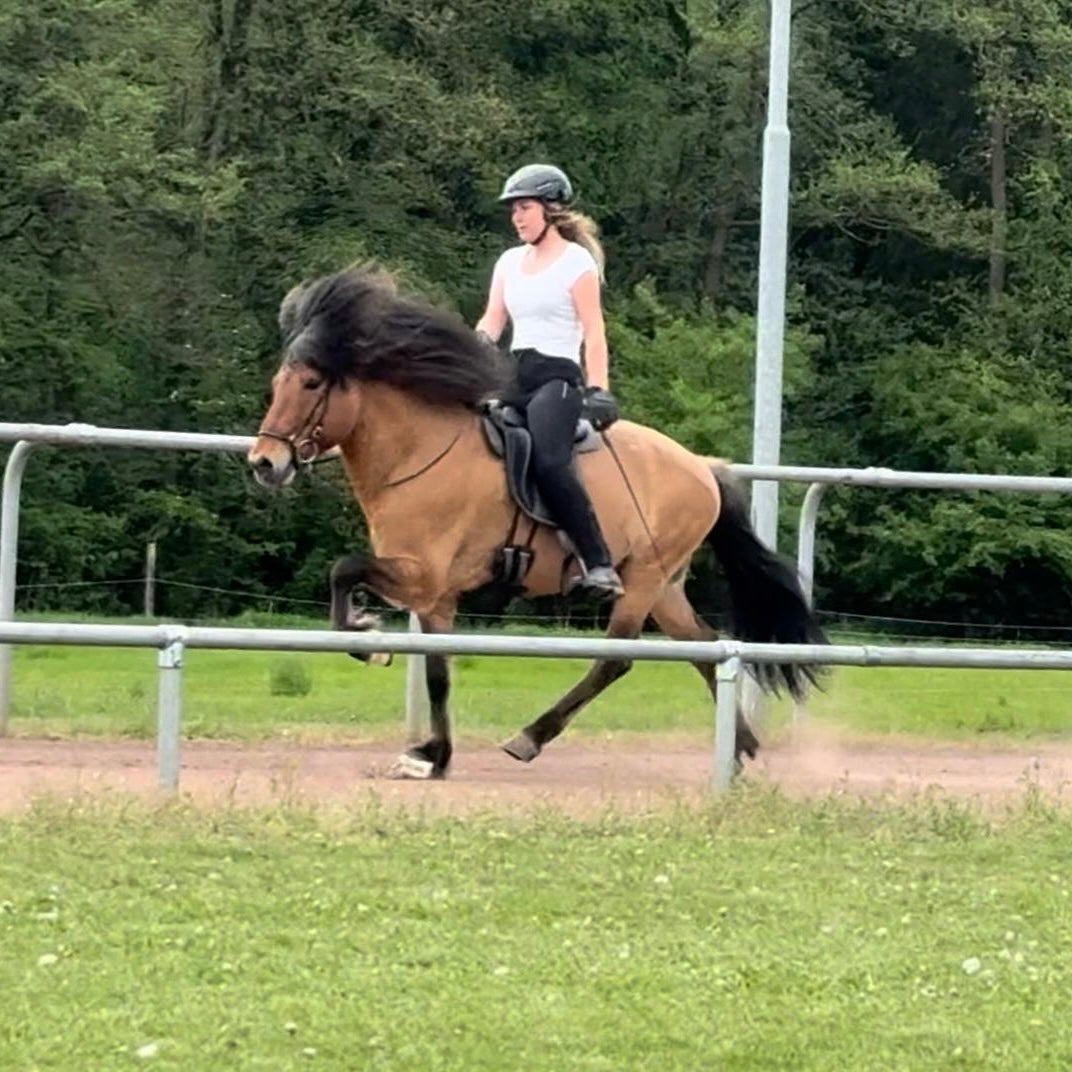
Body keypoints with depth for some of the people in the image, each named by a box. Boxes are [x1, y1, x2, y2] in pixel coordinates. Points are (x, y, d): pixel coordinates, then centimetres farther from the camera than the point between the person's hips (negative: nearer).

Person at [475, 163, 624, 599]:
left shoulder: (576, 262, -1)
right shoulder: (510, 262, 17)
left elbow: (594, 334, -6)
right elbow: (490, 324, 15)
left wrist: (597, 394, -15)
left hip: (556, 377, -8)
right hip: (513, 378, 8)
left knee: (549, 462, -31)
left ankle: (599, 564, -30)